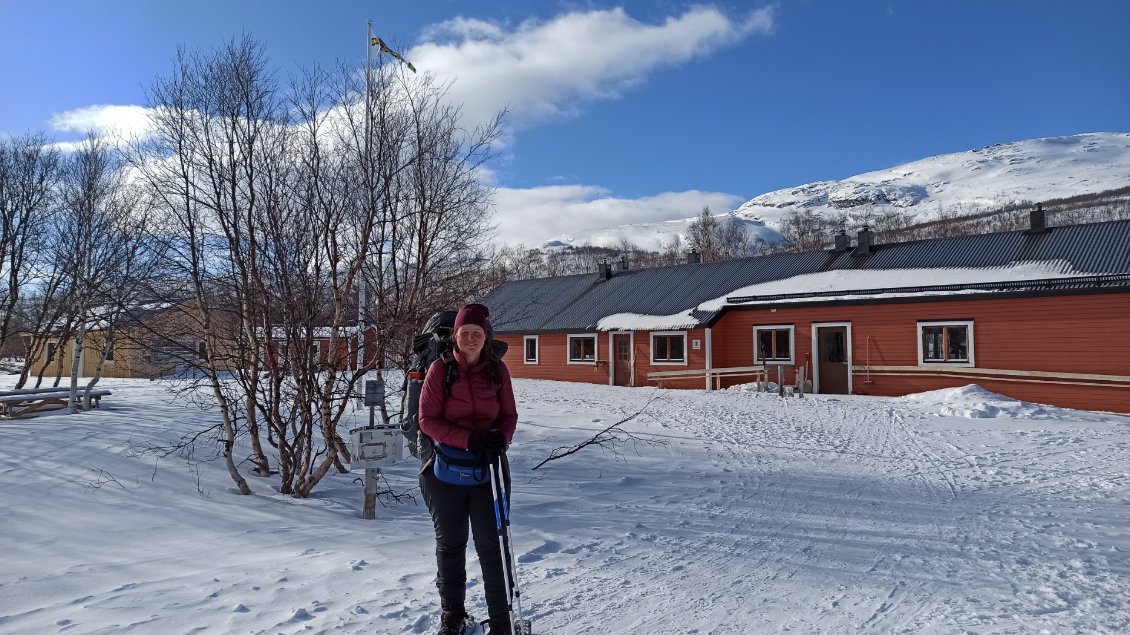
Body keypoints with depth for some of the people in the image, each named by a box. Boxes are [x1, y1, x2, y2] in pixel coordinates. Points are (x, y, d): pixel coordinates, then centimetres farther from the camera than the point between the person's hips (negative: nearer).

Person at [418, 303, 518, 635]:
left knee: (491, 544, 1)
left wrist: (501, 438, -18)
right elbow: (427, 419, -10)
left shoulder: (497, 369, -2)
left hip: (489, 466, 0)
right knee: (450, 543, 15)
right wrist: (469, 439, -21)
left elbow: (509, 415, 4)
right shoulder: (440, 368, -8)